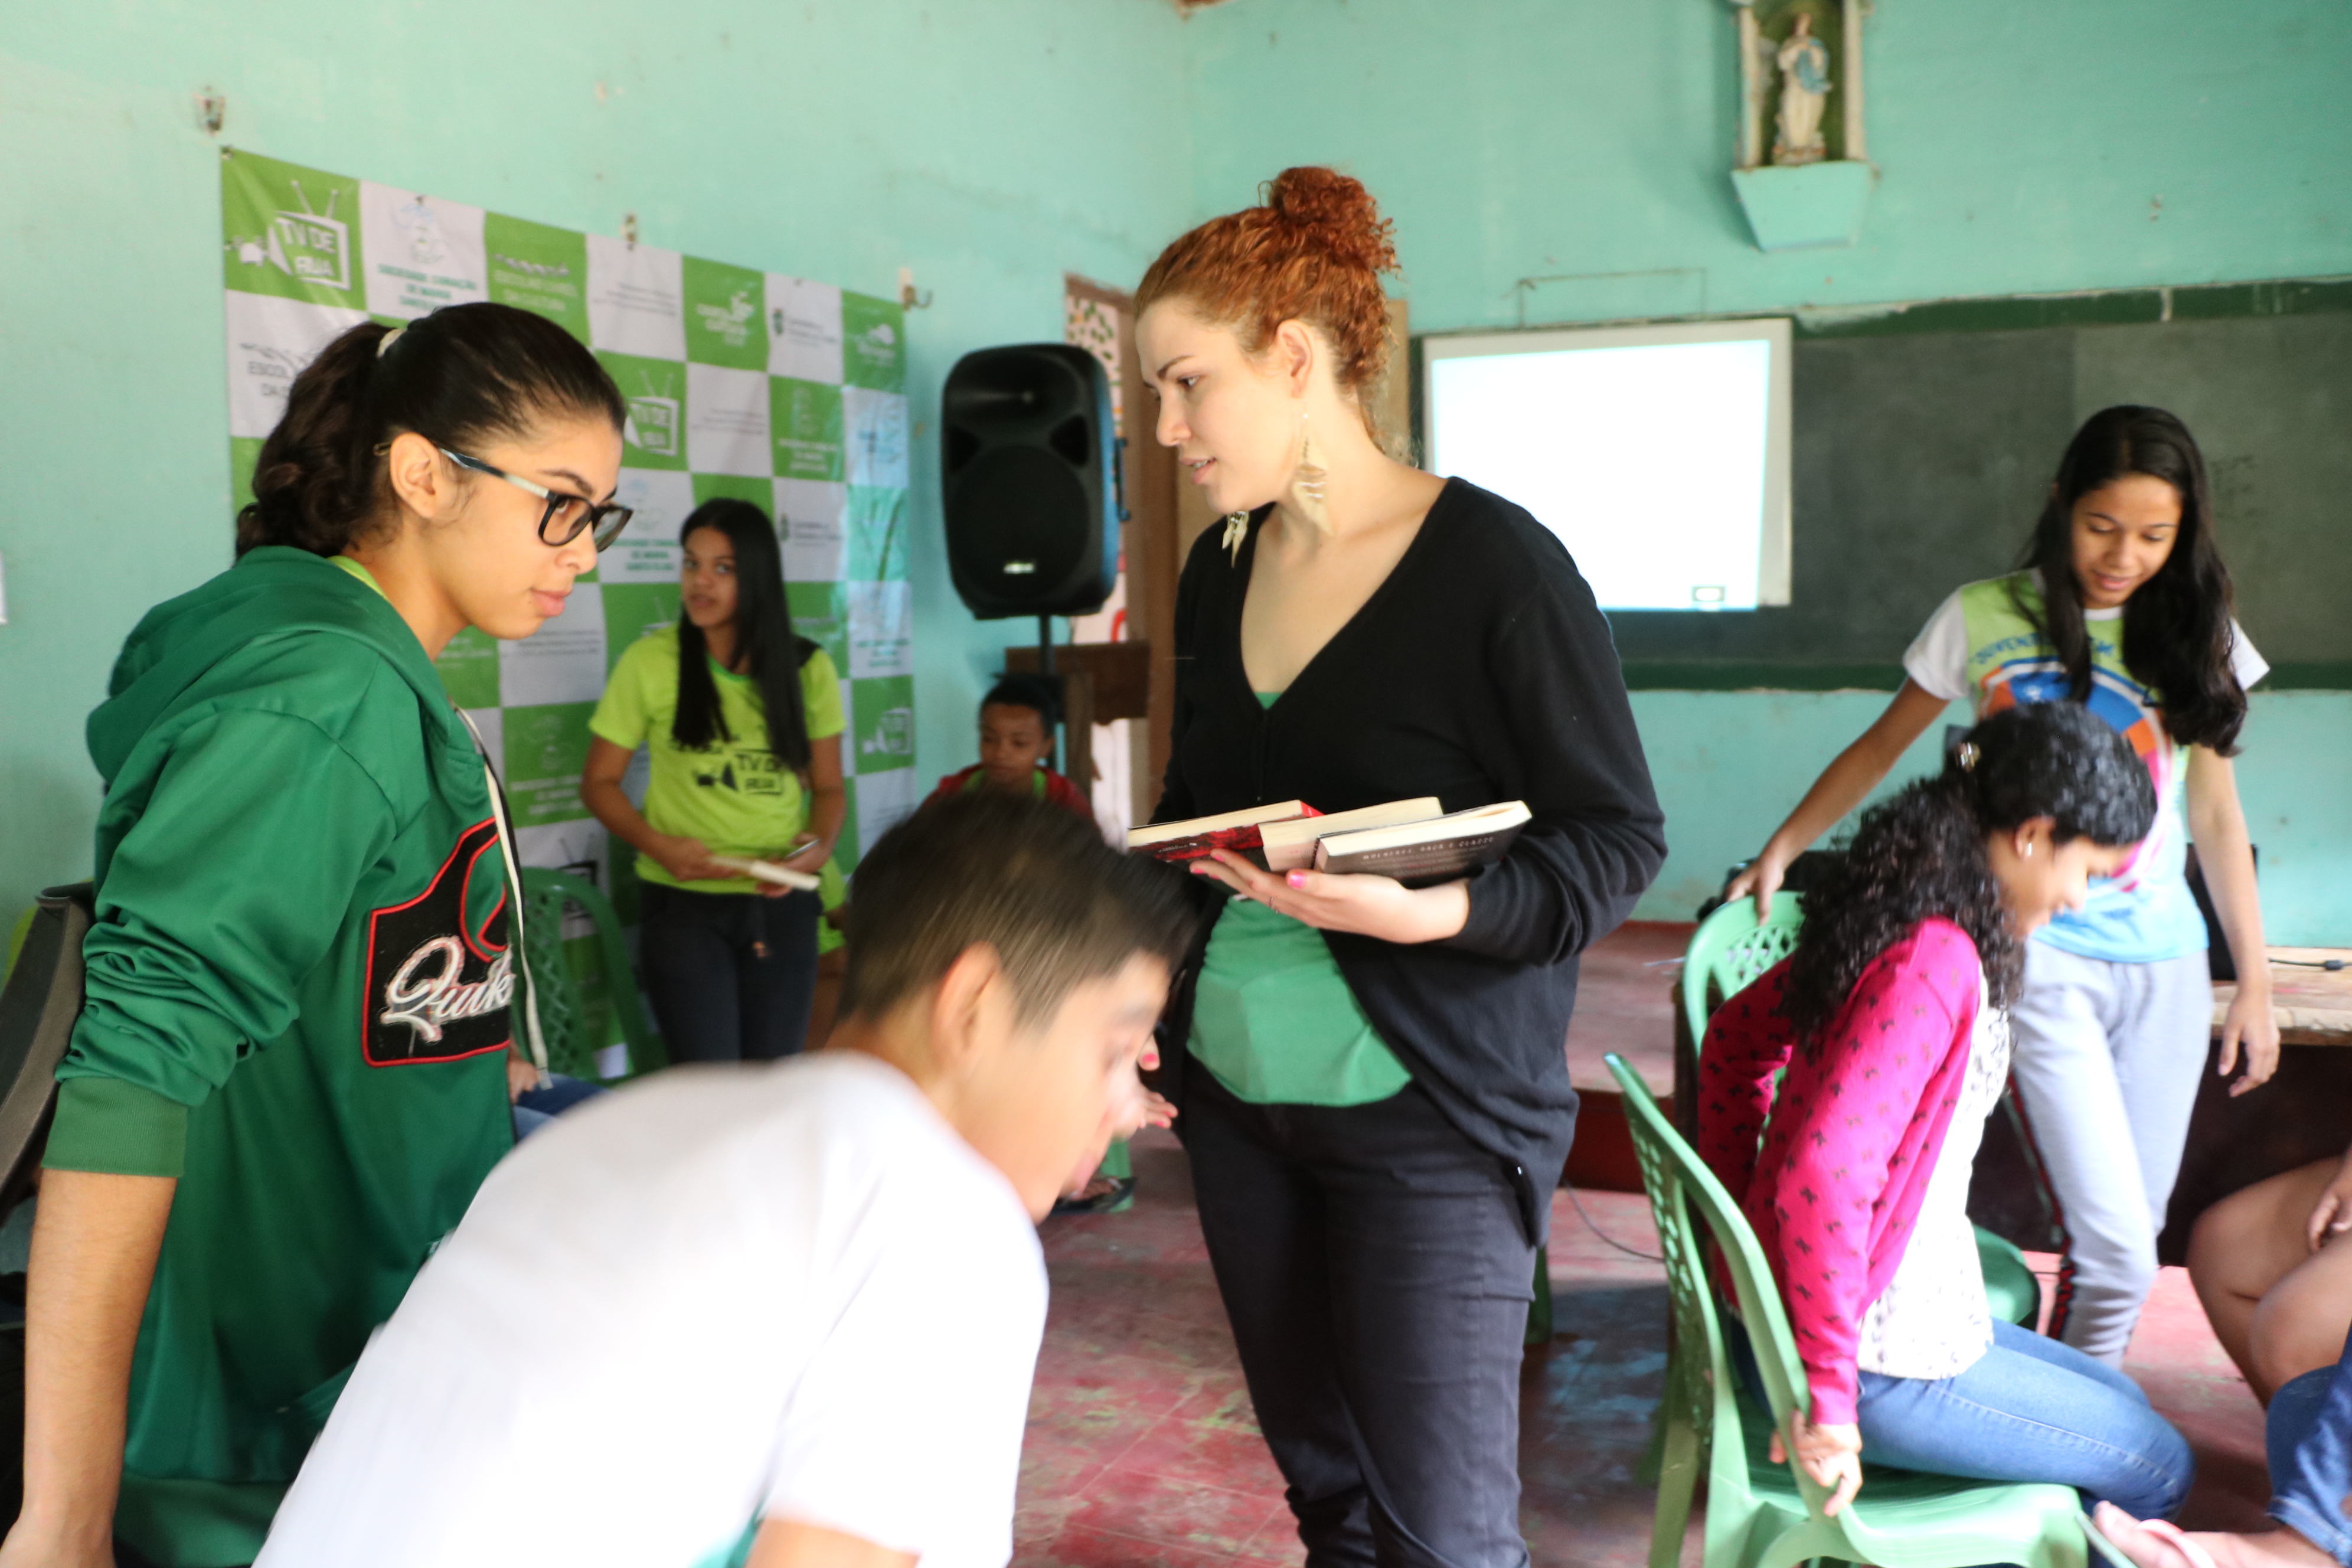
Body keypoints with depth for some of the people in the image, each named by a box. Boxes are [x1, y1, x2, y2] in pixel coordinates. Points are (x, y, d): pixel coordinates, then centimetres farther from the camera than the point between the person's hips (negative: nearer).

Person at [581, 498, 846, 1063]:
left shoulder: (809, 668, 2)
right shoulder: (649, 662, -6)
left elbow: (828, 787, 10)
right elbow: (599, 782, 1)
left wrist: (821, 847, -10)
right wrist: (656, 844, -15)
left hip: (782, 905, 3)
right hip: (685, 904, -3)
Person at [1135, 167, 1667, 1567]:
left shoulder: (1493, 562, -14)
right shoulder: (1221, 569, 7)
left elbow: (1621, 843, -13)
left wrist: (1426, 913, -28)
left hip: (1429, 1112, -6)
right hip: (1236, 1092, 6)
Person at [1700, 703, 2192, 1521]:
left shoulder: (1889, 915, 4)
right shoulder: (1935, 964, -26)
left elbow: (1734, 1038, 16)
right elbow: (1822, 1182, -33)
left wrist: (1740, 1221, 15)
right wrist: (1827, 1399, -24)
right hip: (1879, 1359, -9)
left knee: (2118, 1402, 25)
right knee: (2158, 1468, 9)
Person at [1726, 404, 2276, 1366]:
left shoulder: (2194, 636, 6)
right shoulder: (1986, 618, -1)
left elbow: (2216, 815, 10)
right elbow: (1882, 748, 9)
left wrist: (2254, 980, 10)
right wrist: (1781, 850, 0)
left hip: (2164, 965, 4)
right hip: (2038, 959, -3)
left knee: (2133, 1240, 9)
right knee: (2114, 1251, -11)